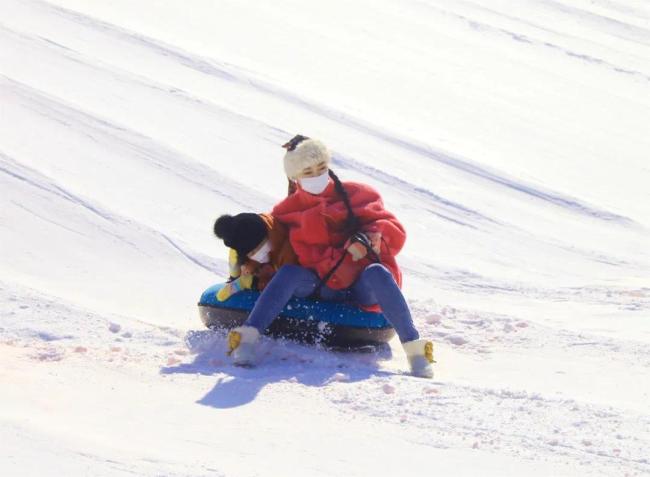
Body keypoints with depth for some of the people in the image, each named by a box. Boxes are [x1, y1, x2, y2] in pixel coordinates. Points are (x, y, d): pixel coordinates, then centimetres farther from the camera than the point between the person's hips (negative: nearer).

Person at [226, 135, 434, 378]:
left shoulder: (358, 195, 8)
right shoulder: (288, 213, 7)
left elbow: (395, 232, 3)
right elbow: (302, 256, -7)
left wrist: (368, 238, -19)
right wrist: (345, 256, -22)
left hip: (362, 288, -1)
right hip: (322, 288, 1)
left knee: (376, 272, -34)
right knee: (290, 273, -28)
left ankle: (413, 347, -39)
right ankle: (247, 338, -37)